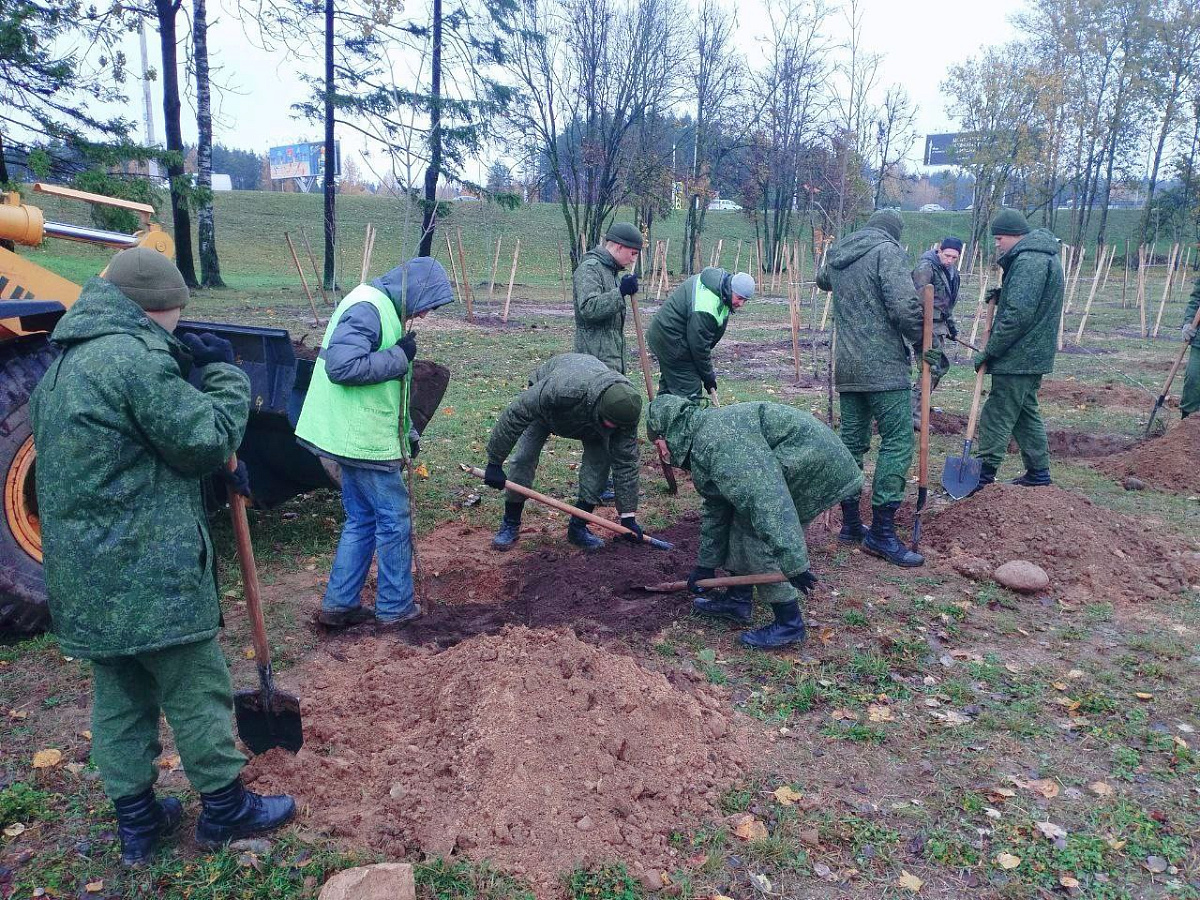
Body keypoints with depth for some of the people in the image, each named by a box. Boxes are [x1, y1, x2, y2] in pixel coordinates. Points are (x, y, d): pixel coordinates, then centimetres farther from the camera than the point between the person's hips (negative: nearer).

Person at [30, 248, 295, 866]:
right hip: (148, 576, -9)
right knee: (197, 691, 7)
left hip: (86, 577, 9)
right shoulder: (136, 358, -20)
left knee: (119, 698, 18)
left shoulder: (66, 363, 13)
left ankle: (136, 821, 31)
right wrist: (225, 374, -1)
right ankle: (225, 809, 23)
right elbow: (208, 438, -15)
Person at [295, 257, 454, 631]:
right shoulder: (367, 308, -18)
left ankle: (340, 604, 23)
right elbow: (342, 366, -29)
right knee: (394, 520, 2)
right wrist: (399, 356, -19)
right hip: (365, 440, -10)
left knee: (362, 520, 16)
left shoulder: (383, 308, 14)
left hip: (361, 438, 10)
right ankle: (394, 608, 15)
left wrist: (407, 430, 18)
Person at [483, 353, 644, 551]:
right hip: (544, 404, -2)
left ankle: (578, 527, -1)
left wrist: (628, 515, -22)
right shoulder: (561, 388, -49)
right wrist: (494, 463, -33)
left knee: (600, 459, -15)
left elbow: (626, 464, -26)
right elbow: (514, 415, -39)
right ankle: (510, 524, 4)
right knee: (525, 457, -14)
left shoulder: (626, 410, -35)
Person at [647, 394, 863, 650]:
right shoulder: (701, 449, 12)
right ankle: (738, 600, 24)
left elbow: (766, 497, -33)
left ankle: (789, 624, 0)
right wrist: (705, 566, 25)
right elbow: (714, 508, 21)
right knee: (742, 520, 12)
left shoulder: (720, 440, -24)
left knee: (758, 535, -10)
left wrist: (792, 563, -33)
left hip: (817, 467, -11)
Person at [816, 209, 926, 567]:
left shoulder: (836, 258, 16)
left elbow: (822, 280, 41)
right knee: (897, 442, -6)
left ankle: (850, 524, 18)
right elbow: (905, 306, -16)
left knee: (852, 442, 13)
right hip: (885, 367, -7)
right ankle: (882, 531, -8)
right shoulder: (887, 250, -5)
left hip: (848, 369, 8)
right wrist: (924, 344, -4)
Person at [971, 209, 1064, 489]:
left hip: (1018, 356, -10)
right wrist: (1000, 295, 6)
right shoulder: (1043, 256, 16)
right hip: (1034, 355, 10)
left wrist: (989, 351, -17)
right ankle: (1038, 472, 23)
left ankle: (984, 473, -2)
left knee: (997, 414, -6)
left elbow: (1018, 314, -24)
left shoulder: (1028, 261, -19)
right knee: (1026, 412, 17)